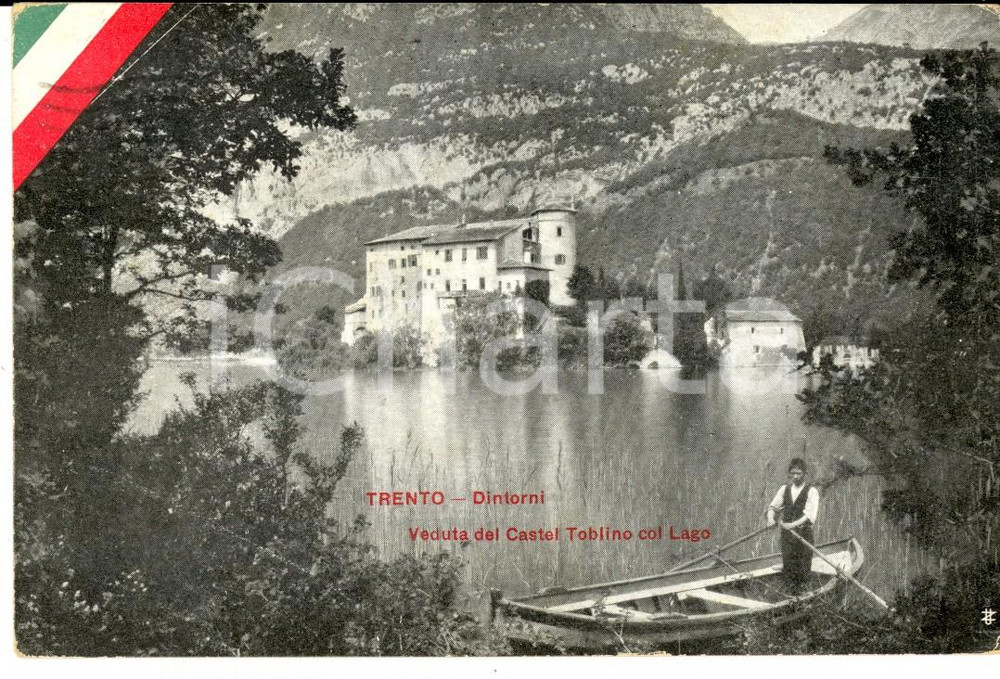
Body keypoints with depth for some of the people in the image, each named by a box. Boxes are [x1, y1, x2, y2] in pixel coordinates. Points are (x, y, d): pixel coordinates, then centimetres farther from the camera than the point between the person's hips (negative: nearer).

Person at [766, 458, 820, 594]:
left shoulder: (811, 491, -5)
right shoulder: (785, 489, 10)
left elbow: (810, 515, -14)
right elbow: (773, 506, 11)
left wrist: (794, 524, -25)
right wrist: (770, 517, -10)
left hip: (803, 533, -4)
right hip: (787, 532, 4)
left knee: (803, 566, 0)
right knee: (787, 563, 8)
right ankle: (792, 592, 19)